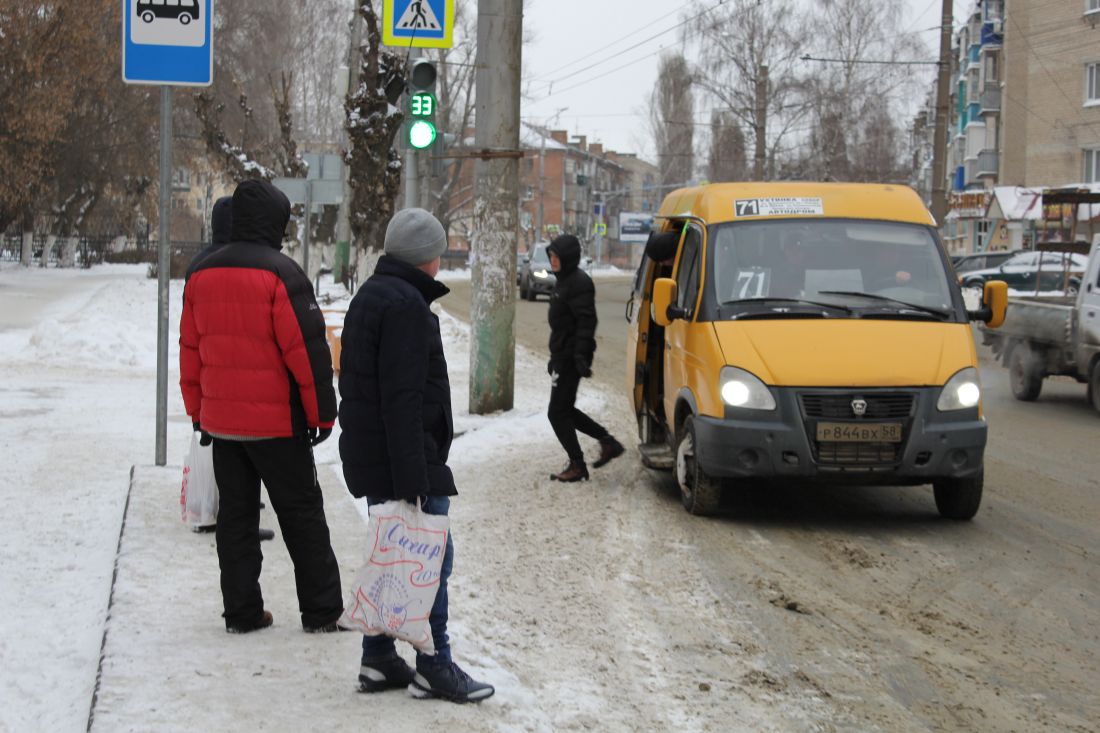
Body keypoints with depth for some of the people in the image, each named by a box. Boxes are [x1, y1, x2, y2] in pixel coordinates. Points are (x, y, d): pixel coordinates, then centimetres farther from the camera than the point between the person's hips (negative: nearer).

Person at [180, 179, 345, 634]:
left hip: (220, 421, 5)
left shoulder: (201, 276, 7)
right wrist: (322, 413, -7)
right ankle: (322, 610, 9)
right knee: (301, 513, 5)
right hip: (276, 422, -5)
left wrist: (197, 411, 19)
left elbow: (190, 349, 12)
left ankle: (241, 611, 14)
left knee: (235, 515, 12)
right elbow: (307, 349, -15)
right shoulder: (281, 274, -13)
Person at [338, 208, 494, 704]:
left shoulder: (369, 295, 16)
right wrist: (412, 479, -24)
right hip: (403, 456, -10)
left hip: (369, 457, 10)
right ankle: (434, 666, 2)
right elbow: (403, 398, -23)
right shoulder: (405, 304, -17)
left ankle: (378, 660, 19)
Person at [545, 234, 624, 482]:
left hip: (570, 357, -10)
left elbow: (586, 321, -22)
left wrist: (580, 355, -27)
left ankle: (577, 466, 2)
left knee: (558, 412, -5)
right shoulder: (564, 281, 16)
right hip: (562, 355, 10)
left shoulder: (578, 283, -16)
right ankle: (607, 441, 21)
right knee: (565, 409, 15)